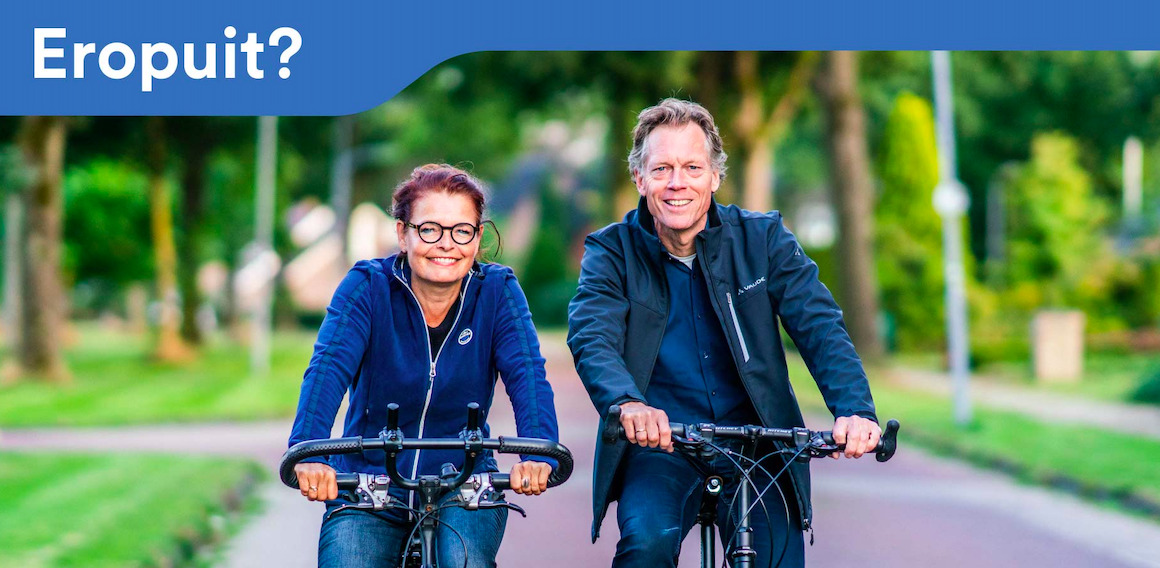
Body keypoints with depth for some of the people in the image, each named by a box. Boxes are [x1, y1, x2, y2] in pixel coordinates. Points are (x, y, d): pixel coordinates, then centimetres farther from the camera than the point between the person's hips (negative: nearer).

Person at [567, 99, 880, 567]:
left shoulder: (762, 238, 2)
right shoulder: (612, 251, 0)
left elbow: (819, 326, -8)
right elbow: (590, 338, -17)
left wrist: (855, 410, -27)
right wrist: (628, 403, -40)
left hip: (755, 445, 2)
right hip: (658, 446, -2)